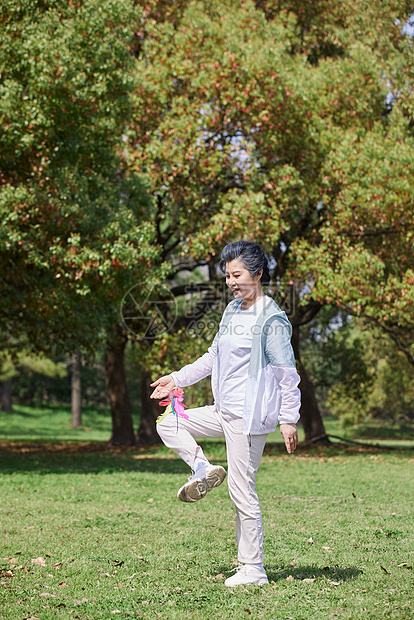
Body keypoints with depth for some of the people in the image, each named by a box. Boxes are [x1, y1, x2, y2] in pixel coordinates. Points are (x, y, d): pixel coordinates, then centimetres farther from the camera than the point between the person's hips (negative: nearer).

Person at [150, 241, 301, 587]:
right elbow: (214, 357, 23)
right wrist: (177, 379, 19)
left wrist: (288, 419, -17)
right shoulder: (233, 310, 12)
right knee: (168, 424, 13)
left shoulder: (272, 319, -13)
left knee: (242, 492, -5)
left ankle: (253, 570, 5)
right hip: (224, 411, 9)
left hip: (250, 415, -9)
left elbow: (288, 373, -14)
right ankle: (204, 471, 10)